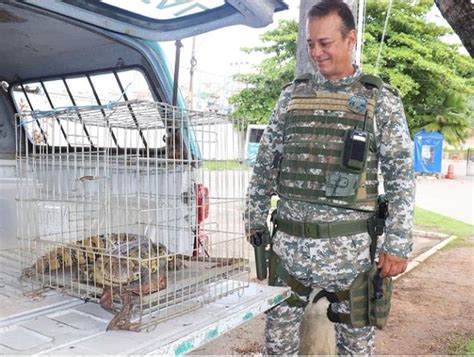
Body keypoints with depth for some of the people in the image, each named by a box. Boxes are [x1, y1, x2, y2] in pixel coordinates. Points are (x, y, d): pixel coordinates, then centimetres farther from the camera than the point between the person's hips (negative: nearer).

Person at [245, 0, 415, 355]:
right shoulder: (292, 94, 7)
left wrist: (398, 244, -8)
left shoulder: (381, 100, -1)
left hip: (348, 244, -2)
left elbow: (401, 176, -3)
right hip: (289, 241, 3)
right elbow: (266, 163, 12)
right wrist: (255, 221, 11)